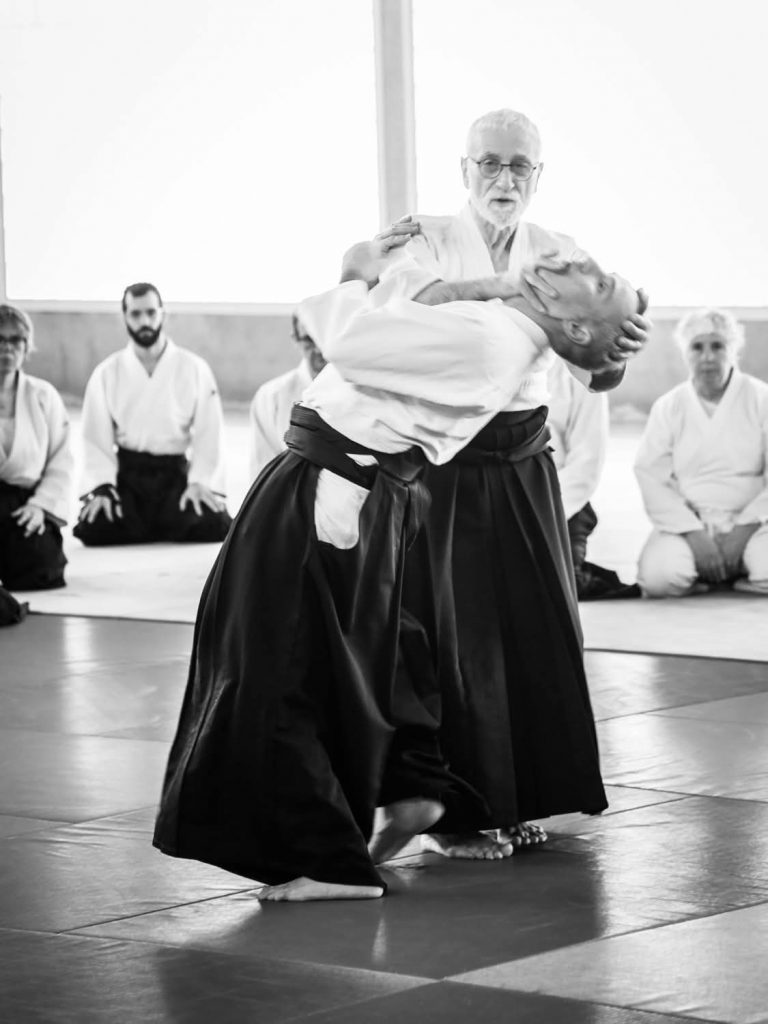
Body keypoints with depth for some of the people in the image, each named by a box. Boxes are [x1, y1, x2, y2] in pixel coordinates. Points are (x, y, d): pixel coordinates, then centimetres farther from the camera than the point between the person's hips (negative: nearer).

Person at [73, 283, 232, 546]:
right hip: (126, 475, 0)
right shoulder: (107, 373, 4)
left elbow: (209, 432, -2)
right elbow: (96, 438, -1)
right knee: (95, 529, -28)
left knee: (214, 526, -25)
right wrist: (101, 488, -15)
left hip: (175, 475, 0)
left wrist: (202, 482, -15)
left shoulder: (194, 369, 2)